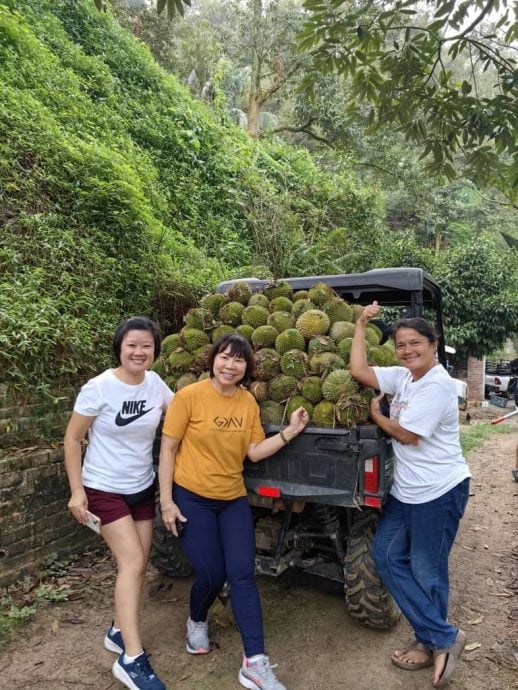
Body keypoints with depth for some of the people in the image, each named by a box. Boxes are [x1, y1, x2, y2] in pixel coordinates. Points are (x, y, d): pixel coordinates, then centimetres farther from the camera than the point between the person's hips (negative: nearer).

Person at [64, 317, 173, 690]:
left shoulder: (155, 383, -5)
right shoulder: (98, 388, -19)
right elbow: (72, 439, -11)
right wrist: (77, 490, -12)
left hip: (142, 487, 6)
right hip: (104, 489, -5)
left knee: (139, 564, 11)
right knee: (132, 562, -11)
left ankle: (119, 631, 32)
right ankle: (132, 659, 0)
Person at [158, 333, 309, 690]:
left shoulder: (248, 402, -1)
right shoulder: (189, 396, -15)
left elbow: (255, 451, -1)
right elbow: (168, 449, -10)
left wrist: (291, 431, -11)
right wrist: (166, 501, -11)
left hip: (233, 499, 4)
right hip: (192, 498, -4)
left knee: (243, 574, -1)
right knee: (212, 575, 1)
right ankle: (197, 622, 36)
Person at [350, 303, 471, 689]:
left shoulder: (437, 385, -20)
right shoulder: (402, 377, 4)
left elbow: (408, 435, -20)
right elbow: (358, 371, -1)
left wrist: (376, 415, -4)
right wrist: (361, 324, 0)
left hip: (440, 491, -9)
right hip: (407, 490, 9)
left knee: (427, 571, 5)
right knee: (387, 556, 11)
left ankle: (433, 641, 29)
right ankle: (444, 638, 20)